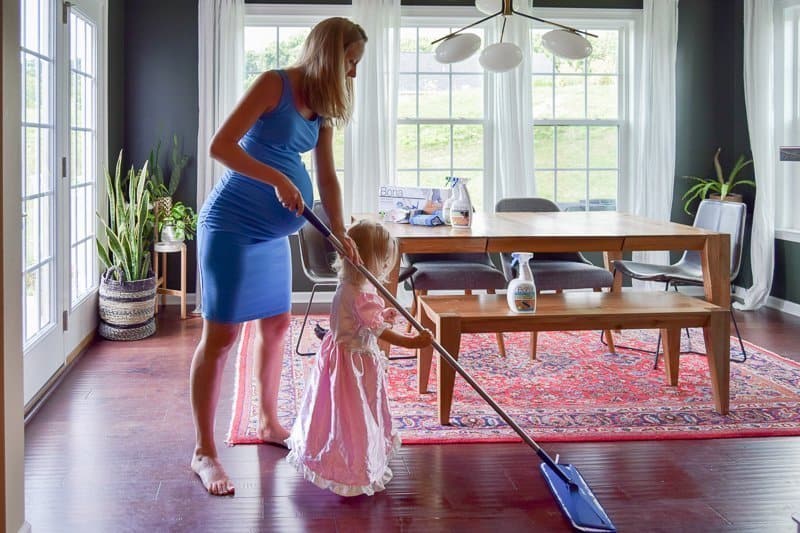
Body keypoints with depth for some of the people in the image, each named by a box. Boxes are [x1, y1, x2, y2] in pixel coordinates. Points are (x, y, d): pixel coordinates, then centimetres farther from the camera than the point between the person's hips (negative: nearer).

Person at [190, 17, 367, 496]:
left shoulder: (322, 108, 10)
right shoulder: (275, 84, -13)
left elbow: (327, 177, 14)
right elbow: (221, 145, -20)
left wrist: (340, 232, 5)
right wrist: (278, 180, -24)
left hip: (272, 232, 9)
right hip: (232, 224, -9)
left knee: (277, 324, 16)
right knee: (222, 334, -6)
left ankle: (270, 423, 35)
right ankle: (204, 452, 2)